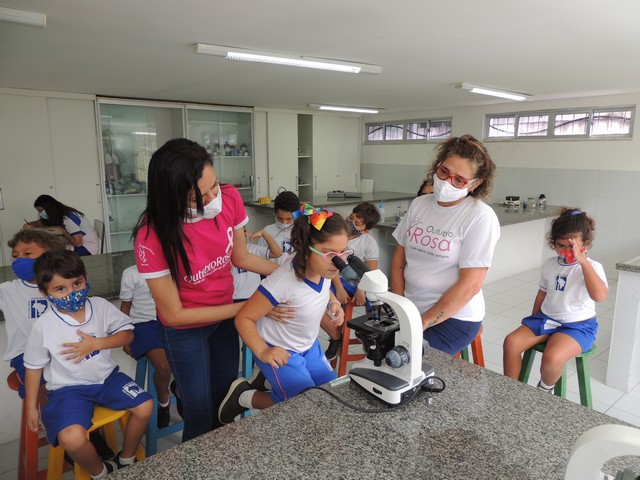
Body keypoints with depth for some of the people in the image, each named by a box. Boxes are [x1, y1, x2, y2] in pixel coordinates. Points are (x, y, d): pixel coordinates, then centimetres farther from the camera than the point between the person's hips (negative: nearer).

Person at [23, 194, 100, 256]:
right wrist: (28, 225, -4)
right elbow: (38, 223, 19)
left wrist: (61, 230, -19)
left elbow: (77, 243, -26)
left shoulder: (68, 218, -23)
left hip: (88, 247, -8)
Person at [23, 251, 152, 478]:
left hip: (106, 376, 4)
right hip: (68, 388, -3)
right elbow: (34, 367, -2)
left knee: (145, 406, -8)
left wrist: (95, 343, -19)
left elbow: (127, 334, -4)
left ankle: (126, 459, 20)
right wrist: (31, 406, 3)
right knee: (72, 438, -28)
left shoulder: (100, 306, -9)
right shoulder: (43, 326, -15)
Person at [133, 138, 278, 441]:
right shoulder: (152, 237, -32)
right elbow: (174, 315, -22)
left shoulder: (229, 198, -22)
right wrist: (245, 308, -23)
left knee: (225, 405, 21)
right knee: (200, 416, 9)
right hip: (185, 331, -4)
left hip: (225, 317, 4)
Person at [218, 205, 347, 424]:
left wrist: (333, 303, -8)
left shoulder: (323, 267, -15)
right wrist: (263, 352, -34)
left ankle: (265, 380, 28)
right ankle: (246, 397, 11)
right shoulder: (283, 281, -36)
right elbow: (244, 318, -25)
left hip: (309, 346, 7)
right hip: (280, 353, -7)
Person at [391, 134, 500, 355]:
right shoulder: (419, 204, 3)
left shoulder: (481, 217, -13)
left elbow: (469, 285, -17)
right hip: (409, 310, 5)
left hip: (454, 317, -5)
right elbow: (399, 260, 8)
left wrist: (422, 323, -15)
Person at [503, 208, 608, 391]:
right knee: (511, 342, -17)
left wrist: (583, 262, -32)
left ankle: (544, 390, 4)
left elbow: (599, 295, -30)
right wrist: (533, 323, 18)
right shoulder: (549, 264, 6)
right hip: (546, 319, 5)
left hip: (578, 325, -5)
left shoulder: (592, 267, -10)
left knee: (552, 358, -32)